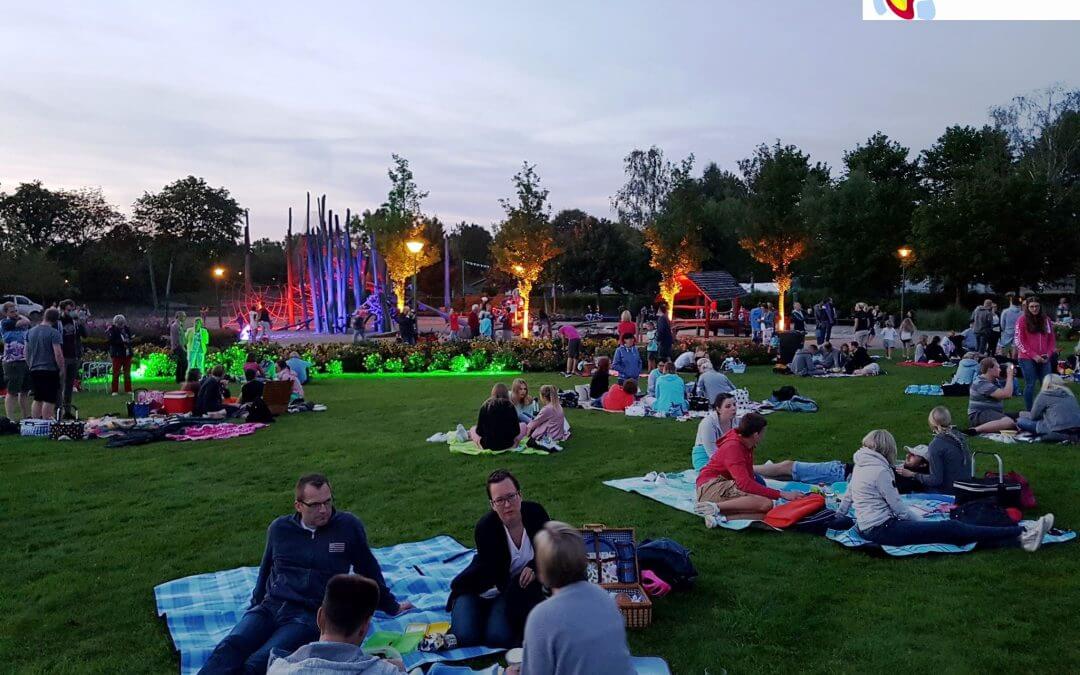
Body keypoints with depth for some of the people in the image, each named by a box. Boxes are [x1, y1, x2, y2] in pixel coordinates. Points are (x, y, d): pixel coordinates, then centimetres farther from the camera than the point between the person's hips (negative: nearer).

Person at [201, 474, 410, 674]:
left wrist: (391, 606, 24)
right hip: (269, 607, 3)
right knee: (230, 647, -27)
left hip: (310, 615, -3)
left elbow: (368, 570, 15)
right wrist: (256, 605, 31)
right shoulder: (279, 528, 10)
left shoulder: (348, 526, 2)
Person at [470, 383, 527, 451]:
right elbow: (516, 431, -6)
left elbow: (479, 432, -3)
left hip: (487, 446, 3)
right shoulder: (510, 406, -9)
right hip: (507, 445, -3)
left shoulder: (485, 406, -6)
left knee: (473, 430, 32)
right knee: (523, 426, 22)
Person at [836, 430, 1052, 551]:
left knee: (950, 526, 3)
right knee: (950, 528, -11)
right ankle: (1022, 535, -12)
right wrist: (924, 522, 4)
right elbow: (898, 507, -10)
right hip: (882, 530, -8)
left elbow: (846, 498, 19)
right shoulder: (880, 470, -14)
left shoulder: (859, 466, 12)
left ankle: (1020, 535, 0)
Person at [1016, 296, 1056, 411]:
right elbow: (1019, 341, -6)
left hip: (1044, 359, 3)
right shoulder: (1022, 320, -2)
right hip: (1027, 359, -3)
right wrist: (1034, 355, -11)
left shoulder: (1046, 320, 10)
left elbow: (1052, 339, 14)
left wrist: (1049, 354, -2)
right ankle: (1029, 411, 7)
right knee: (1030, 385, -1)